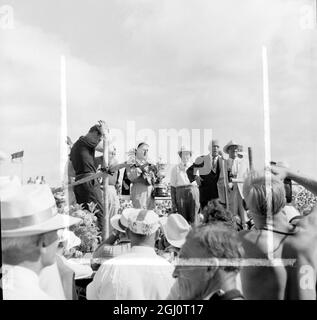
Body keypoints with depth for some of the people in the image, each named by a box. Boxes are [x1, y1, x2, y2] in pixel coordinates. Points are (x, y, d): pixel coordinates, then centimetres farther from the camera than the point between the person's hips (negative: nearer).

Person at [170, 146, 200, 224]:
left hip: (193, 193, 1)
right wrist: (173, 203, 2)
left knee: (194, 219, -2)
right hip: (180, 193, -1)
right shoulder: (175, 169, 9)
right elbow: (173, 186, 7)